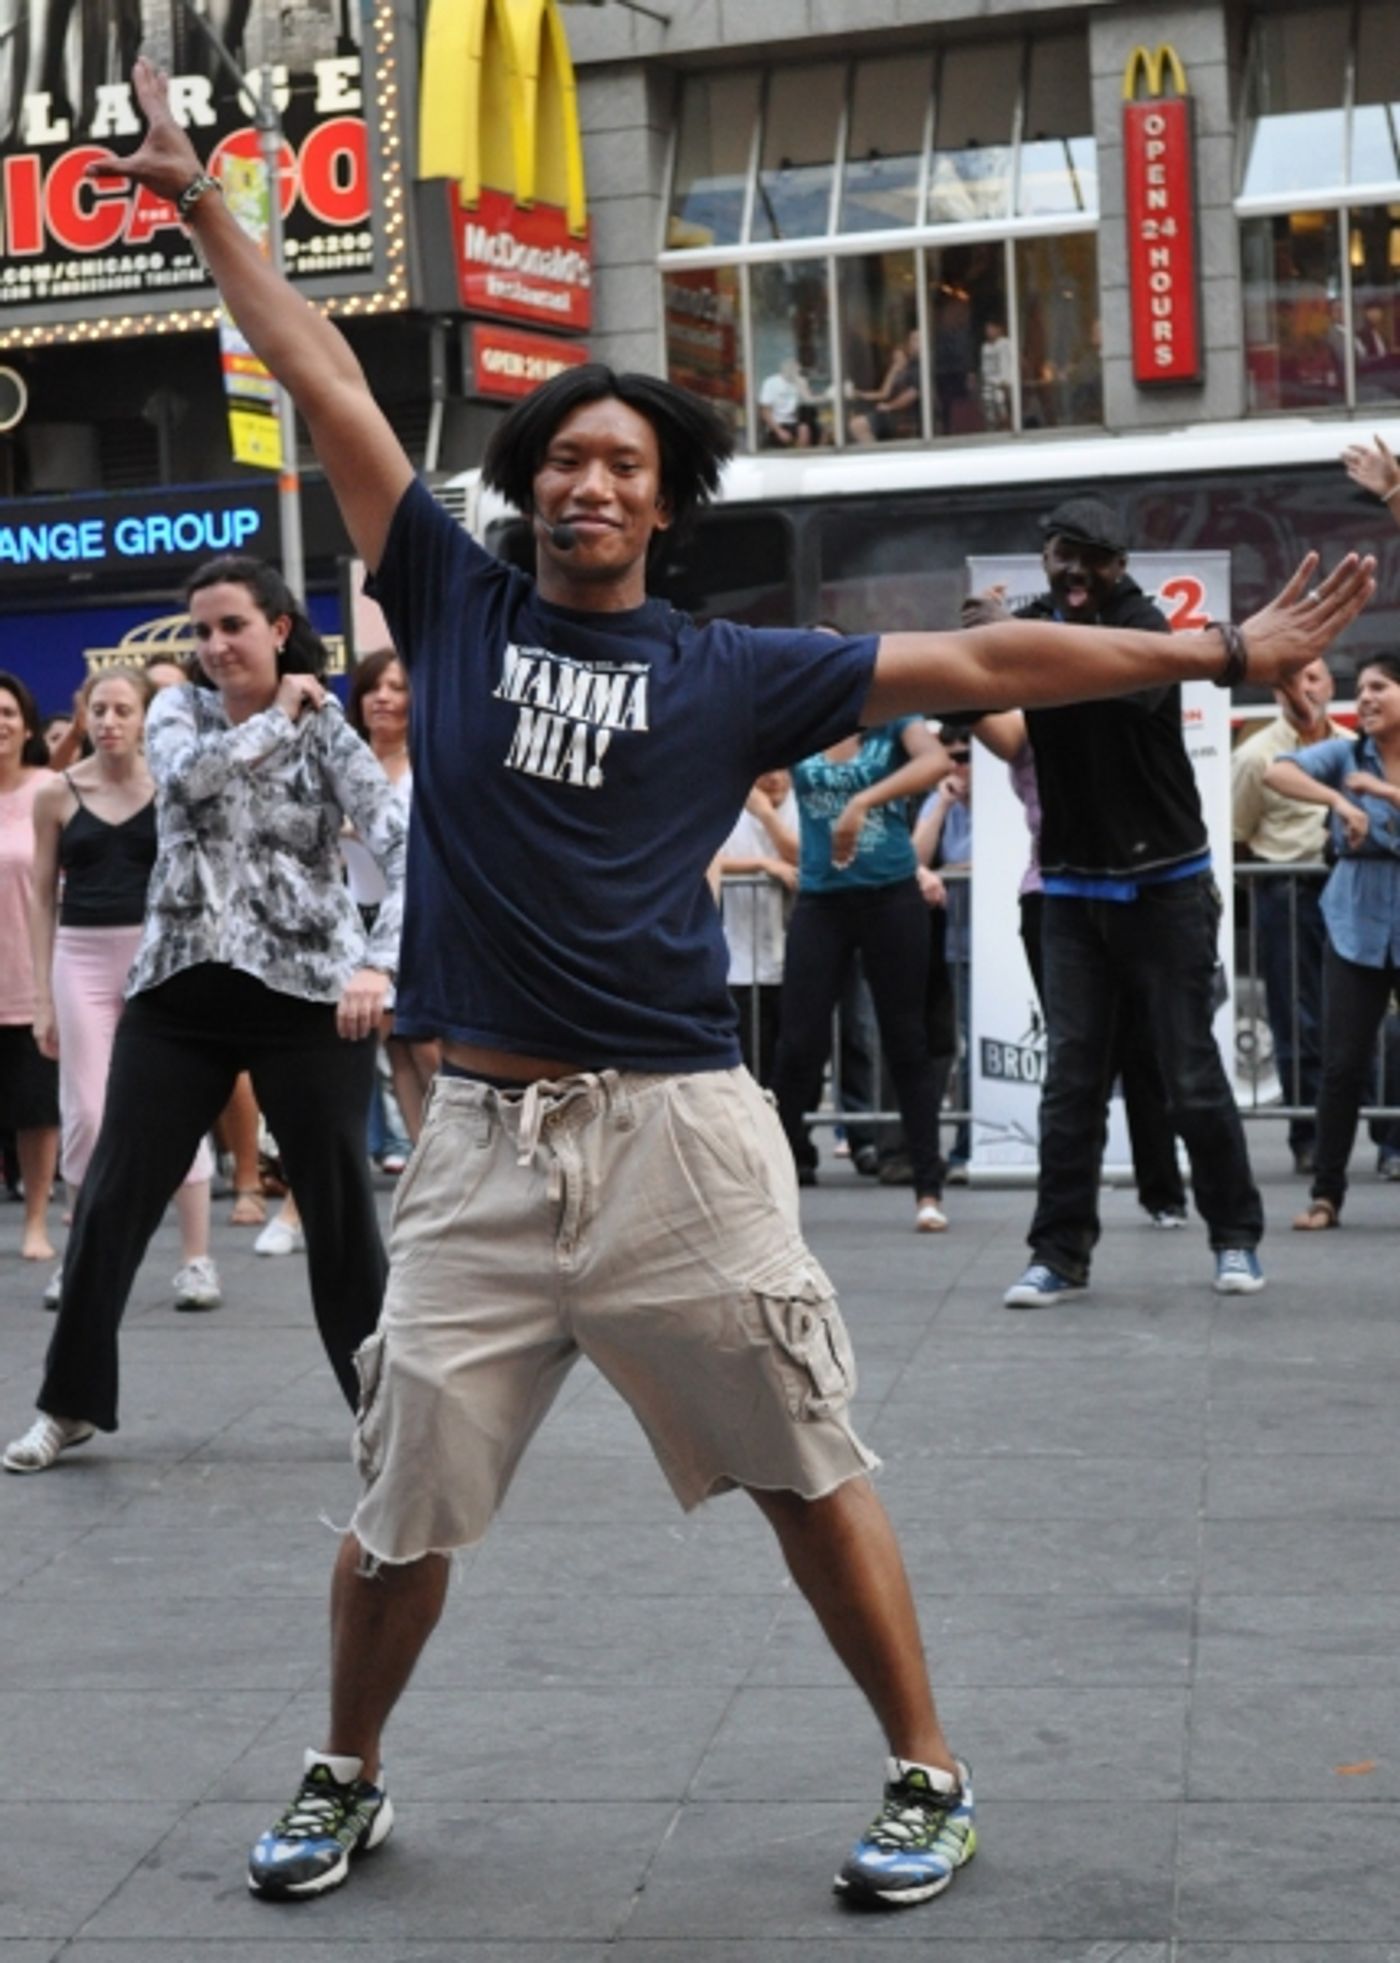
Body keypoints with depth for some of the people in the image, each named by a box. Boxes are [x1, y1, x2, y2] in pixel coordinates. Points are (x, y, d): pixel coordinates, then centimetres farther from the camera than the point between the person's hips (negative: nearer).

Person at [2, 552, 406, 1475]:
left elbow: (404, 846, -15)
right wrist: (278, 715, -10)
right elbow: (190, 774, -16)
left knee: (342, 1206, 4)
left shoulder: (326, 731, -2)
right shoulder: (178, 708, 7)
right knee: (114, 1197, 4)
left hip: (307, 994, -3)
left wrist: (379, 962, -28)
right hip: (179, 993, 3)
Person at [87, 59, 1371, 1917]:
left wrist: (1224, 652, 5)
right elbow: (328, 385, 11)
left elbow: (977, 666, 6)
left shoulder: (732, 673, 6)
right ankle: (346, 1781, 28)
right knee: (403, 1505, 5)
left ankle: (931, 1781, 19)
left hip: (679, 1132, -1)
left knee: (811, 1476, 4)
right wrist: (201, 197, 14)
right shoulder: (459, 606, 9)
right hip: (484, 1136, 1)